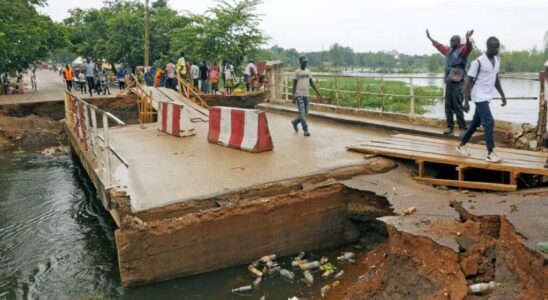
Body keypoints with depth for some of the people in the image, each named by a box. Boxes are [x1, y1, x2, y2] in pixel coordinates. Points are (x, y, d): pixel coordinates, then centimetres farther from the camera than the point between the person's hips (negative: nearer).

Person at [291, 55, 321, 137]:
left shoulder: (308, 71, 13)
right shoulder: (297, 72, -2)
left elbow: (311, 82, 16)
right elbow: (294, 84, -2)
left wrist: (317, 92, 8)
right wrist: (293, 96, -8)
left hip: (306, 95, 6)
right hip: (299, 95, -6)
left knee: (305, 113, 9)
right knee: (302, 113, -8)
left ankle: (295, 122, 31)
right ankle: (305, 130, -4)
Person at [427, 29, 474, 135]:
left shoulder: (462, 49, -5)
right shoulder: (448, 50, 16)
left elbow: (469, 47, -27)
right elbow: (439, 46, 33)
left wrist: (468, 39, -48)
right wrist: (430, 38, 39)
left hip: (458, 82, -7)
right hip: (448, 82, 7)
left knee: (457, 106, -10)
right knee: (448, 106, 9)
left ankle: (463, 128, -5)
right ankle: (449, 127, 16)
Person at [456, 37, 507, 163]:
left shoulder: (497, 60, 8)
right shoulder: (478, 62, -16)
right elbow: (468, 81, -14)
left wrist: (503, 95, 18)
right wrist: (466, 101, -17)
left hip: (487, 97, 8)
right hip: (479, 97, -8)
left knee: (475, 123, 14)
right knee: (489, 123, -14)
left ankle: (462, 145, 29)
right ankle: (490, 153, -9)